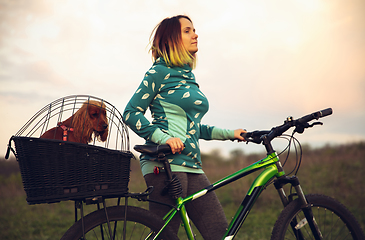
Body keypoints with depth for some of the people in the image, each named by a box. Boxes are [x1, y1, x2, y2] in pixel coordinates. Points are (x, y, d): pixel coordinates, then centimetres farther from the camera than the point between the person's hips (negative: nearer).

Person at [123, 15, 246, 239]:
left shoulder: (189, 77, 22)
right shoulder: (160, 72, -1)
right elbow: (131, 113, -6)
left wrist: (229, 133, 20)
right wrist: (164, 138, -19)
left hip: (192, 166, 8)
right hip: (166, 163, -8)